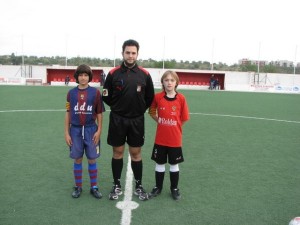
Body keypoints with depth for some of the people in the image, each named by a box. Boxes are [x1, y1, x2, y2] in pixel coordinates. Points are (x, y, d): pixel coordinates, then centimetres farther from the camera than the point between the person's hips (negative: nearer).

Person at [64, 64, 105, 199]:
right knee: (77, 159, 10)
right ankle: (78, 187, 24)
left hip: (91, 129, -1)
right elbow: (68, 114, 5)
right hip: (75, 130, 1)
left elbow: (99, 113, 2)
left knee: (92, 159, 6)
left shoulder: (95, 92, -2)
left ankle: (94, 187, 20)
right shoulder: (71, 93, 2)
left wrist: (99, 130, -4)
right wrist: (66, 133, 3)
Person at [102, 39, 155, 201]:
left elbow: (150, 97, 7)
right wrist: (117, 107, 4)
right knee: (117, 152, 9)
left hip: (137, 120, 0)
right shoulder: (113, 73, -4)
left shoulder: (144, 74, -2)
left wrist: (140, 109, 5)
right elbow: (106, 96, 4)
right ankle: (117, 186, 23)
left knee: (136, 153, 8)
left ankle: (138, 186, 23)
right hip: (117, 119, 0)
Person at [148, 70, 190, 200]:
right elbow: (152, 112, 10)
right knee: (159, 163, 14)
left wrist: (174, 126, 0)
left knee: (174, 164, 14)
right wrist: (160, 121, -1)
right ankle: (158, 187, 32)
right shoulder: (158, 97, -5)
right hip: (160, 138, 1)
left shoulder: (181, 98, -8)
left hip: (175, 139, -1)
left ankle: (174, 188, 32)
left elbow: (184, 119, -1)